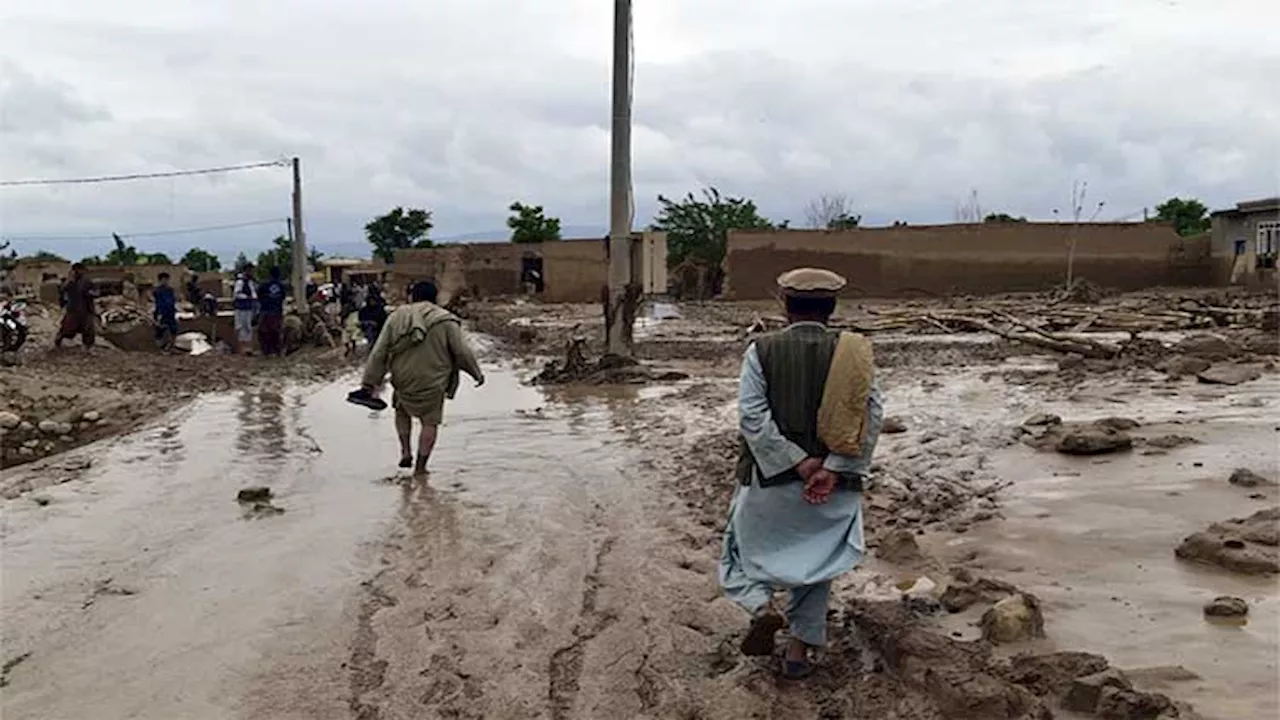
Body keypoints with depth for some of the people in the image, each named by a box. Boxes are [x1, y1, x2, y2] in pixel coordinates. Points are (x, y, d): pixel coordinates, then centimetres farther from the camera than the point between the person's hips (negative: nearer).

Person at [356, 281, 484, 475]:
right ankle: (420, 467, 10)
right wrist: (477, 373, 8)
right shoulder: (446, 321, -7)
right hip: (432, 383, -2)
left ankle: (405, 451, 18)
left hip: (403, 380, 2)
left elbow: (379, 353, 1)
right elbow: (462, 352, -7)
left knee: (402, 411, 28)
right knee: (430, 422, 10)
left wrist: (369, 382, 5)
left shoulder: (397, 317, 1)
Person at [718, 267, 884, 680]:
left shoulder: (762, 351, -7)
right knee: (815, 563, 20)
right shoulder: (854, 354, -2)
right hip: (833, 486, 2)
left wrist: (798, 462, -13)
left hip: (770, 480, -2)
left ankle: (762, 608, -6)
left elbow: (752, 417, -16)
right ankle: (799, 648, 20)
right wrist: (832, 470, -14)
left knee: (744, 549, 18)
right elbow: (871, 417, -10)